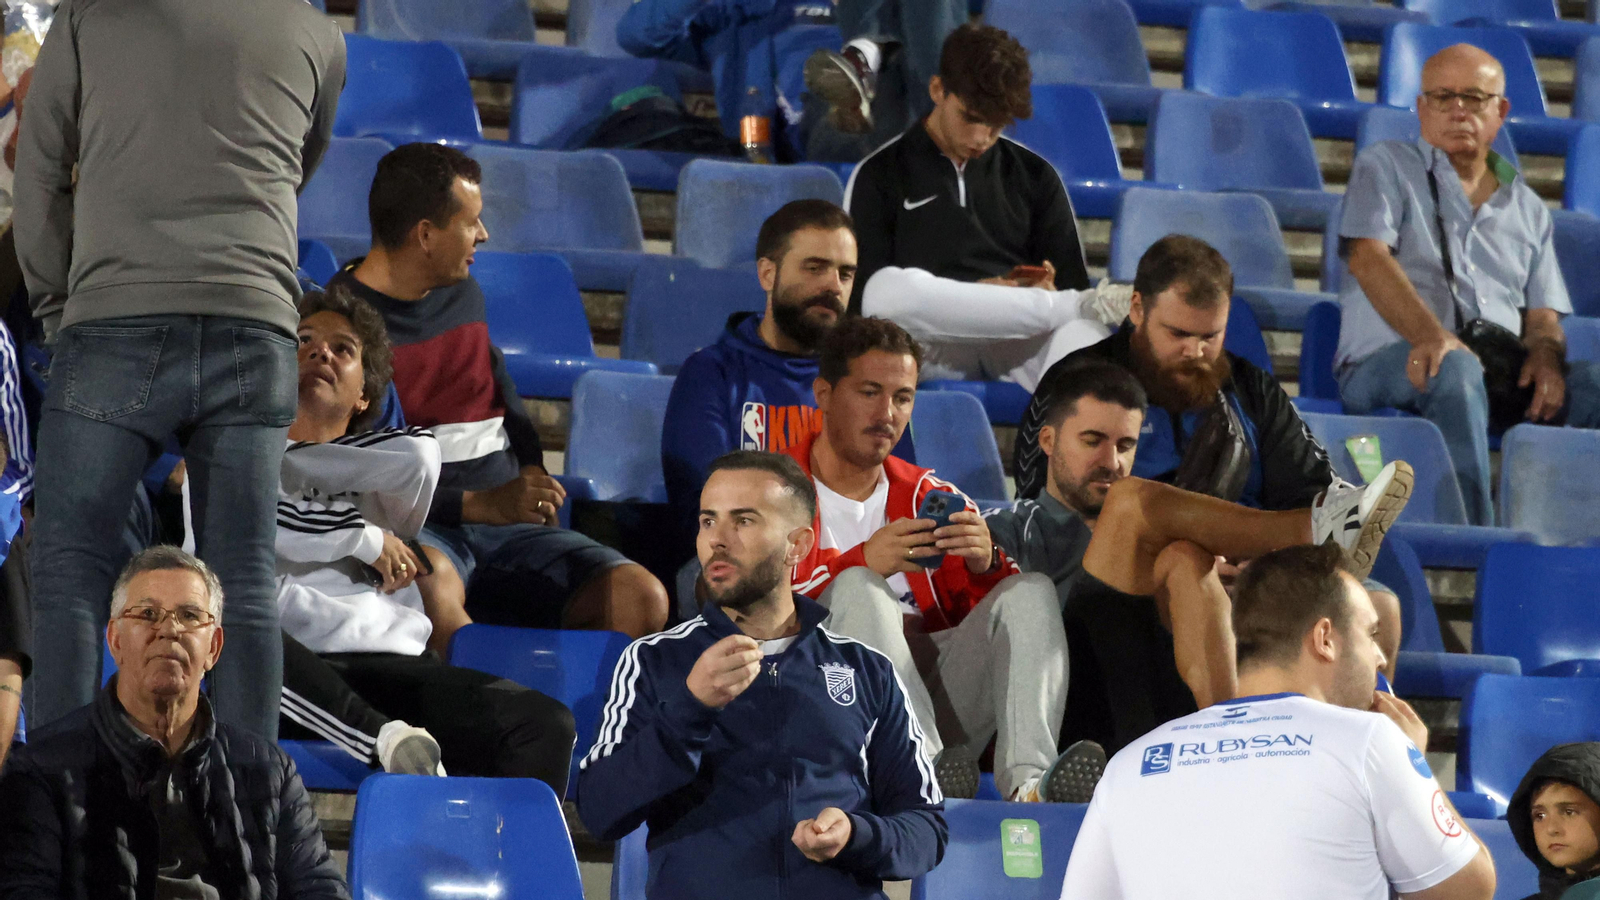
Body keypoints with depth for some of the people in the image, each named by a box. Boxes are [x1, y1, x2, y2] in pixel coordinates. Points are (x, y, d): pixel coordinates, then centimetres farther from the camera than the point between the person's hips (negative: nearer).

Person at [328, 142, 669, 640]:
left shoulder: (463, 295, 20)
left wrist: (532, 479, 10)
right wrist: (480, 505, -14)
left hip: (506, 525, 7)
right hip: (412, 527, -7)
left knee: (641, 598, -20)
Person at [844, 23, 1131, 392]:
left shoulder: (1036, 177, 22)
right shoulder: (879, 175, 13)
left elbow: (1073, 281, 23)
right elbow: (862, 293, 4)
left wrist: (1047, 292, -4)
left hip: (1016, 340, 1)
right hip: (933, 344, -1)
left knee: (1082, 332, -35)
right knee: (891, 286, -37)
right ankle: (1076, 305, -28)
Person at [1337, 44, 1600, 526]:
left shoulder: (1526, 208, 26)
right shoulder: (1385, 166, 13)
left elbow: (1543, 315, 18)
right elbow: (1368, 259, -5)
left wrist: (1545, 357, -10)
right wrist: (1432, 336, -23)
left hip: (1501, 377, 4)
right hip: (1385, 363, -4)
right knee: (1454, 368, -40)